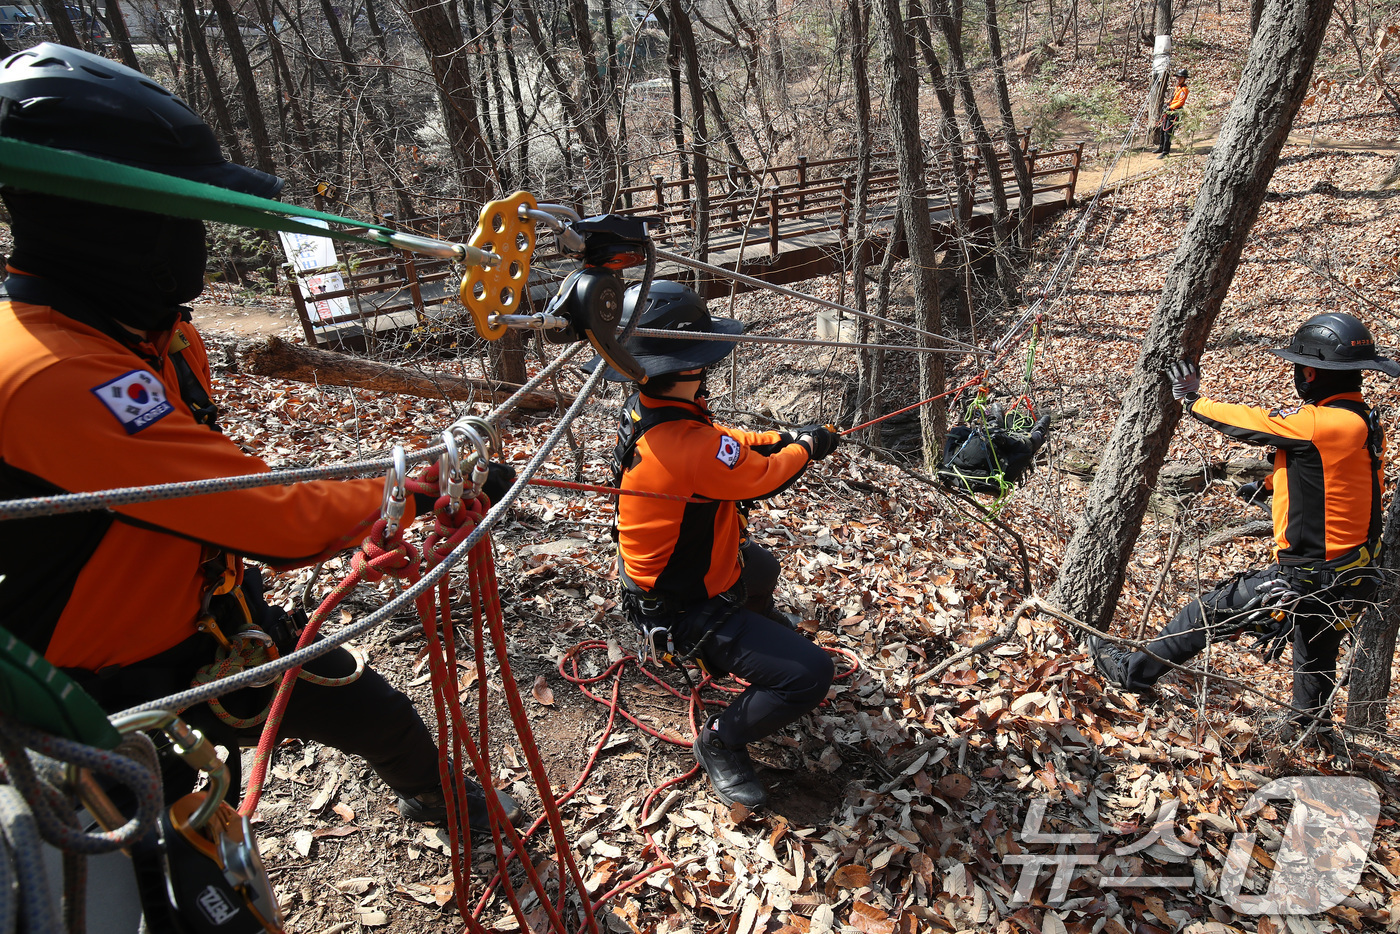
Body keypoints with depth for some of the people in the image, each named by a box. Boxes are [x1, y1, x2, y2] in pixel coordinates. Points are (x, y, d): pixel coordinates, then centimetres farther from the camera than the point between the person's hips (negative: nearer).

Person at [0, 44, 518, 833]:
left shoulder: (158, 333, -2)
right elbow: (284, 520, -35)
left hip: (221, 628, 8)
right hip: (125, 700, -8)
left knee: (383, 717, 21)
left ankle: (437, 798, 52)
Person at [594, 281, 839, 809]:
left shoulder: (642, 410, -9)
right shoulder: (691, 448, -37)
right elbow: (765, 476, -18)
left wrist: (783, 437, 2)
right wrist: (805, 447, 2)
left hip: (665, 577, 10)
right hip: (685, 613, -10)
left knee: (761, 567, 35)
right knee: (809, 674, -15)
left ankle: (760, 622, 63)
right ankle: (721, 744, 7)